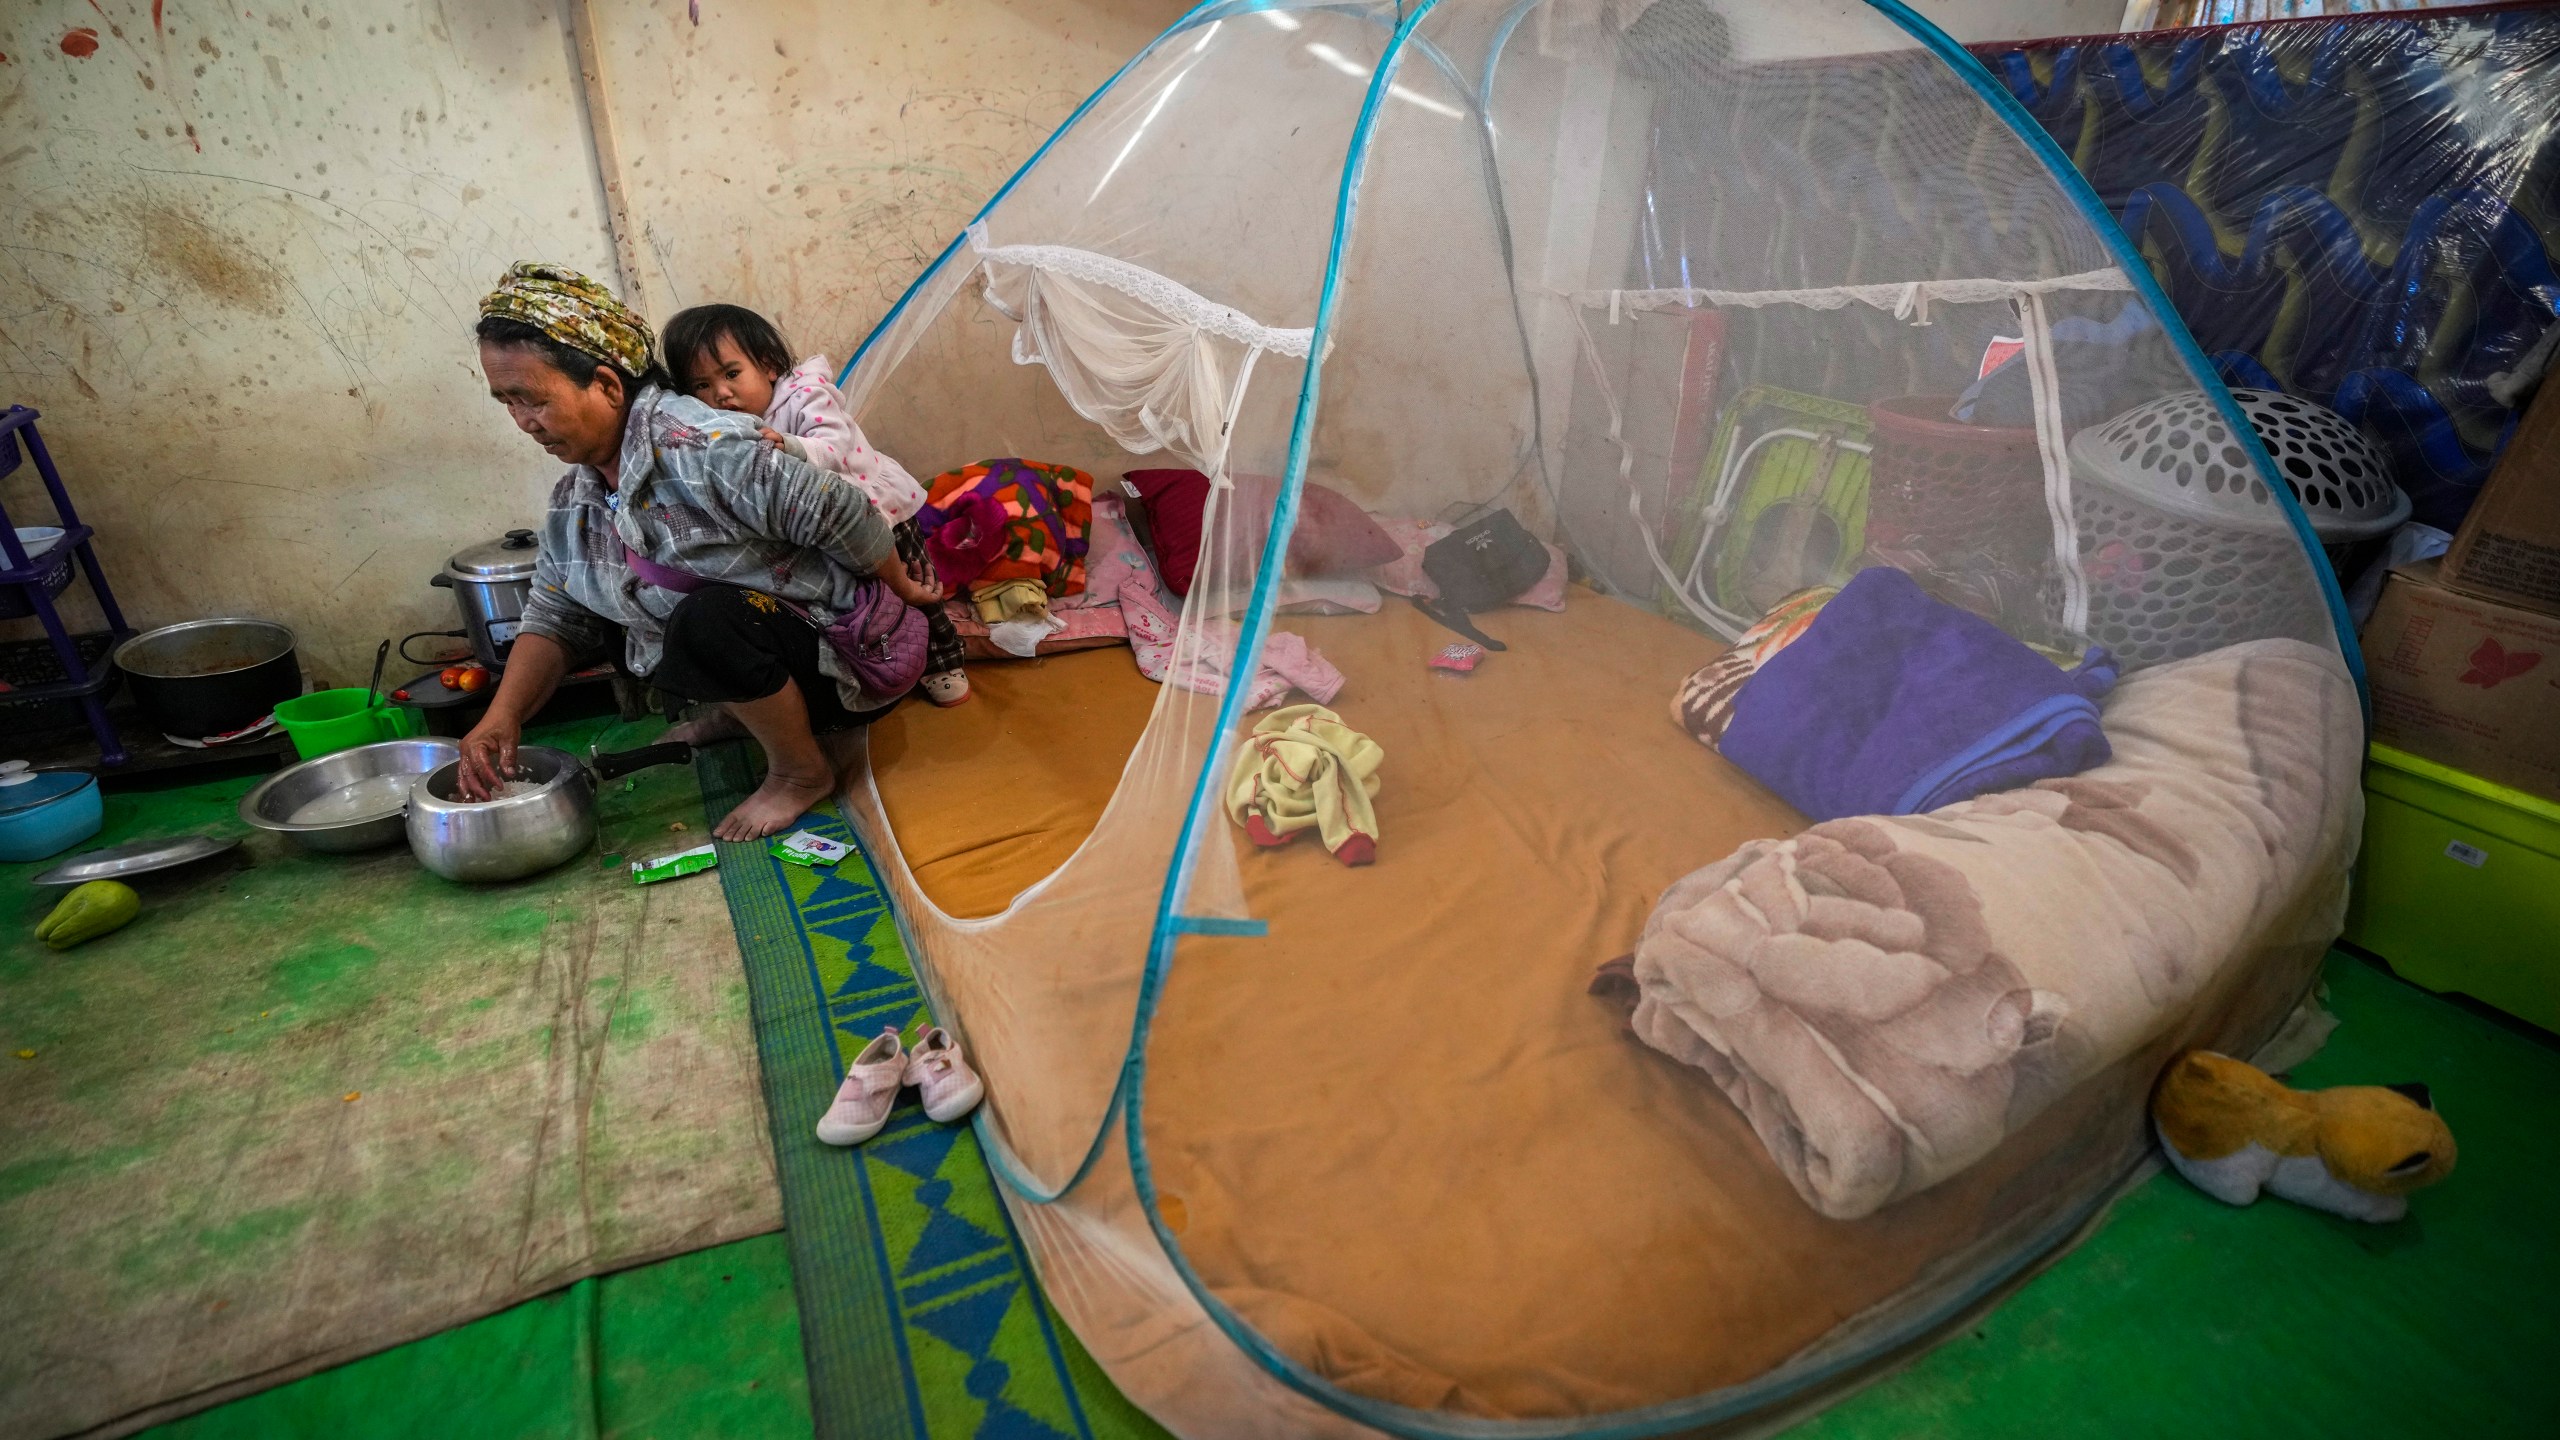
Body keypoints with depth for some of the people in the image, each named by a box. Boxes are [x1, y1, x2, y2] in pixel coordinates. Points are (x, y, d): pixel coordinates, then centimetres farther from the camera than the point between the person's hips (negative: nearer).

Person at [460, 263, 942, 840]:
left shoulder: (698, 448, -25)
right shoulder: (572, 500, 3)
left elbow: (839, 512, -23)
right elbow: (554, 618, 4)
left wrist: (903, 590, -9)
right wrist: (501, 718, -10)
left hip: (842, 656, -9)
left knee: (708, 618, -35)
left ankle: (801, 771, -11)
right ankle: (744, 711, 22)